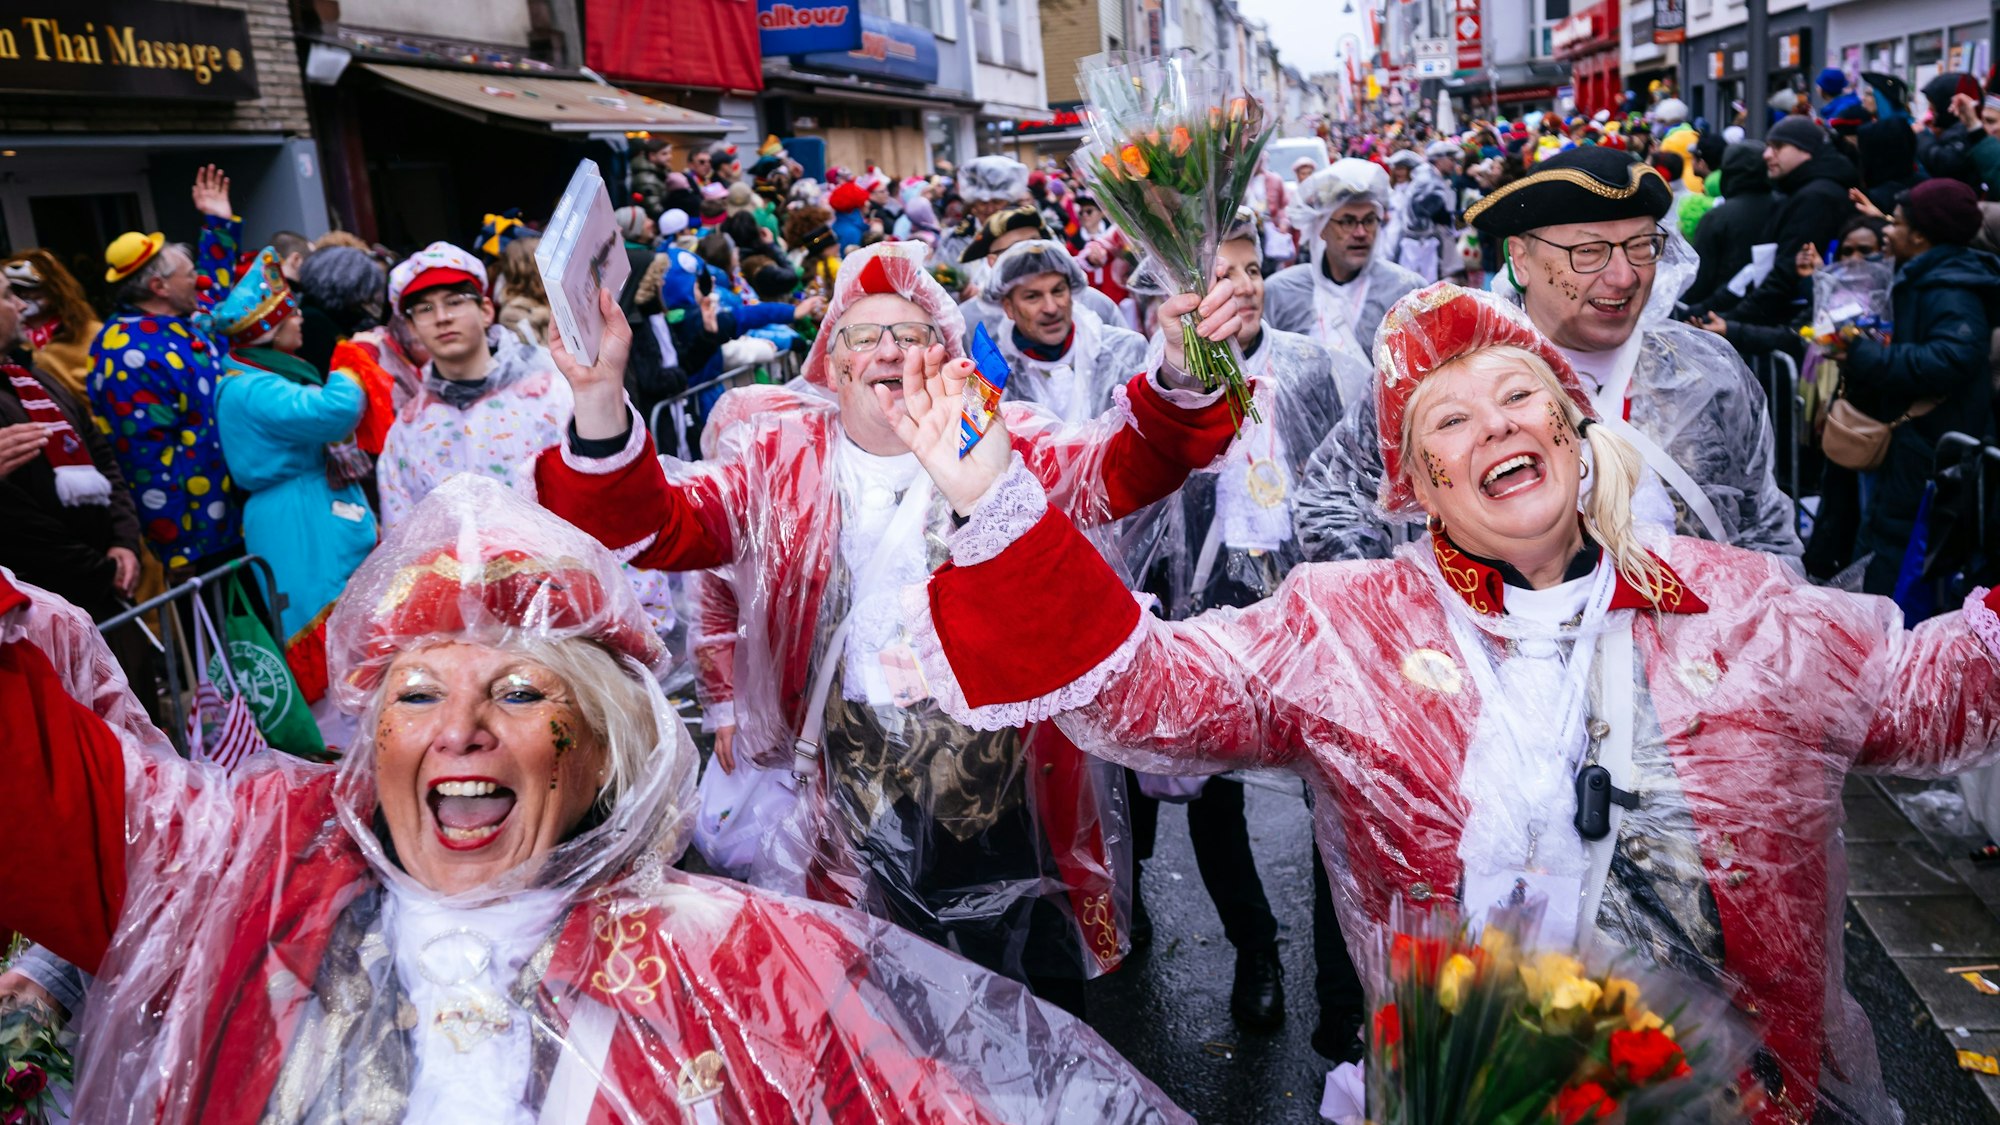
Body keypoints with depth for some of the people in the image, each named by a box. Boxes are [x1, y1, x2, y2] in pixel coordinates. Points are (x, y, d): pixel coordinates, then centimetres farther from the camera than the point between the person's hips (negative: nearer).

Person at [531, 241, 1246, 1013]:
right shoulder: (783, 462, 2)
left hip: (1010, 800, 0)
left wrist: (1178, 377, -38)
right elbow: (653, 524, -11)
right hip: (856, 814, 0)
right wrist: (600, 402, -30)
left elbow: (1122, 465, -17)